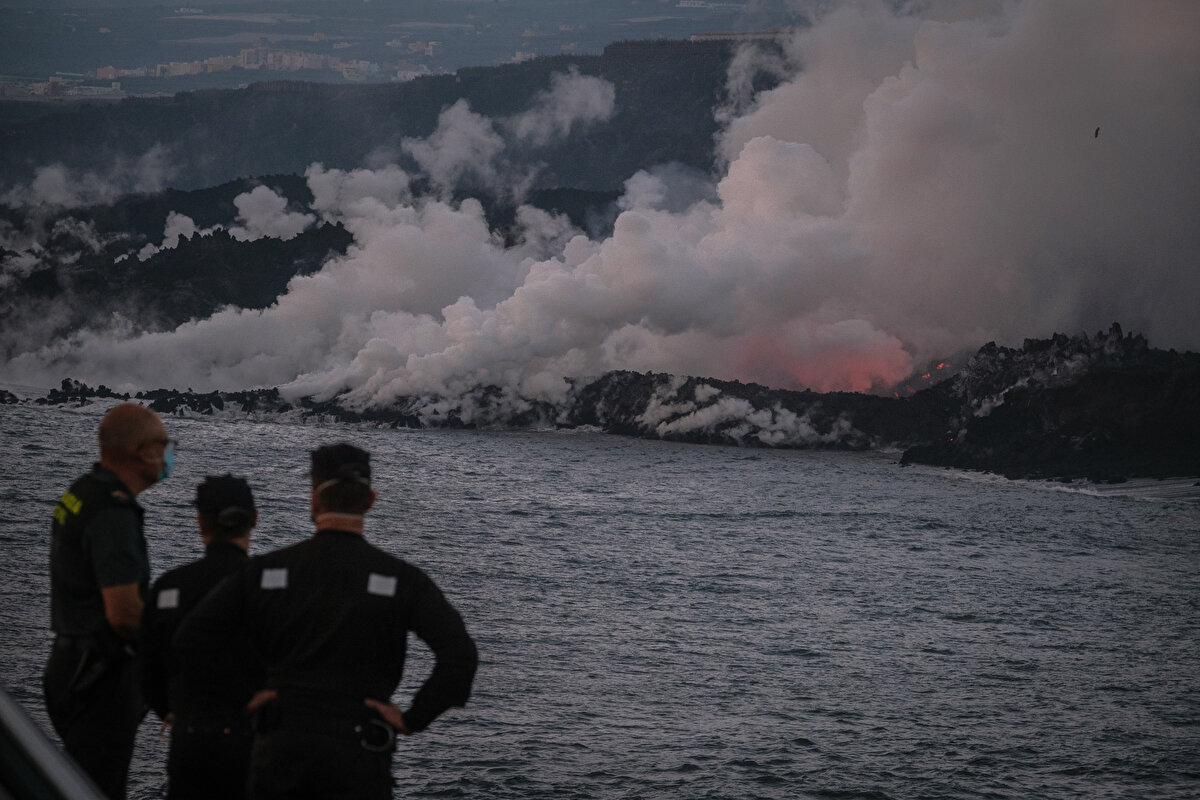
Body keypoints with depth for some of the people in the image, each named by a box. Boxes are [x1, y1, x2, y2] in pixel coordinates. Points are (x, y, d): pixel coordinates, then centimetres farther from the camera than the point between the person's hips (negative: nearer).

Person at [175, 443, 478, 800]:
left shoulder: (265, 570, 2)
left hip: (281, 748, 2)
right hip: (358, 757, -2)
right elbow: (460, 655, -16)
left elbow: (190, 640, 0)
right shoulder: (400, 578, -4)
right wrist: (414, 718, -6)